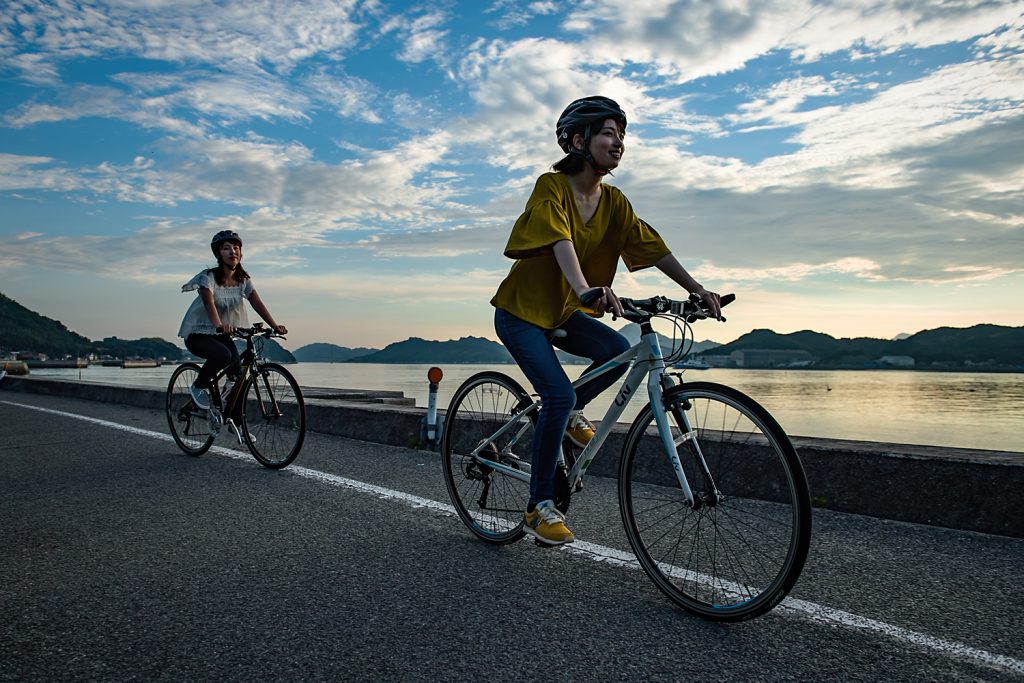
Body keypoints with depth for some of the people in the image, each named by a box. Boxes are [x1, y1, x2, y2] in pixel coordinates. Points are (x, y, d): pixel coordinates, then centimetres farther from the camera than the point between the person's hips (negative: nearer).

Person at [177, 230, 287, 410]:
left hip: (221, 334, 5)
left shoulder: (243, 279, -2)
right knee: (223, 354, -34)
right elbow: (209, 303, -36)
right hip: (197, 334, -5)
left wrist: (275, 326, -30)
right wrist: (219, 325, -56)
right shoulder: (209, 276, -18)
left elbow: (257, 303, -14)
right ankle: (199, 387, -7)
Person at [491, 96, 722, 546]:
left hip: (563, 312, 6)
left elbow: (653, 247, -6)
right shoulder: (552, 186, -17)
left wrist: (695, 288, -18)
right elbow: (561, 243, -35)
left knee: (618, 350, -20)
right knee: (558, 395, -21)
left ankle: (571, 413, 9)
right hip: (521, 310, -6)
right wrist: (586, 290, -52)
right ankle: (539, 506, -6)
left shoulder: (613, 201, 2)